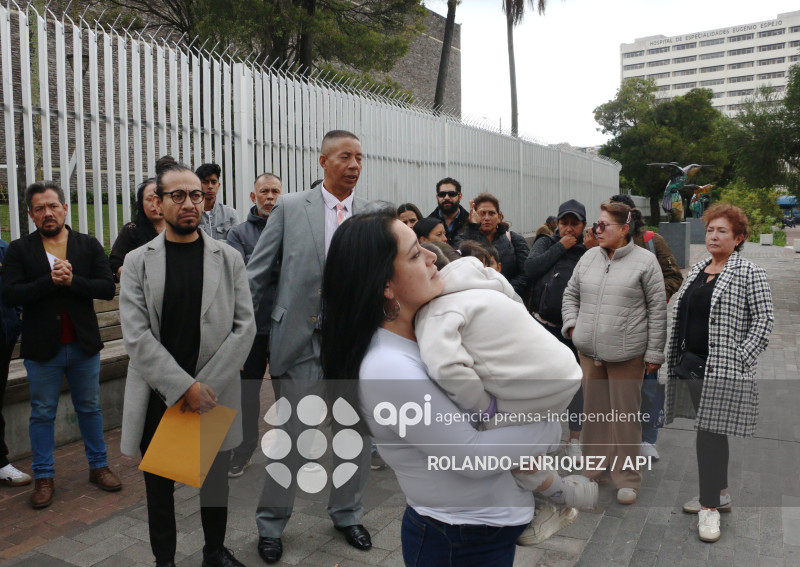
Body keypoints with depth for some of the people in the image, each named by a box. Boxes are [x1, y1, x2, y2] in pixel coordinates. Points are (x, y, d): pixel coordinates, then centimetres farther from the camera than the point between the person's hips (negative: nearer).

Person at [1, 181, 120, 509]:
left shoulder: (89, 245, 1)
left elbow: (108, 288, -9)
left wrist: (71, 280, -21)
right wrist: (51, 280, -21)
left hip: (84, 346, 1)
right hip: (42, 348, -1)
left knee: (90, 408, 14)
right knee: (42, 414, 9)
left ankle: (98, 466, 28)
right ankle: (44, 477, 23)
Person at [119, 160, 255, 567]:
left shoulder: (228, 259, 1)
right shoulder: (138, 262, 0)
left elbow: (244, 327, -3)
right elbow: (136, 336, -8)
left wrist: (205, 385, -12)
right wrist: (185, 387, -16)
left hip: (213, 395, 1)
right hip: (157, 396, 0)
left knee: (215, 479, 14)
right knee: (159, 485, 13)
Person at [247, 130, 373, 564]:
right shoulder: (290, 208, -1)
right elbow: (255, 274, 2)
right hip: (303, 341, -2)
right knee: (291, 436, 7)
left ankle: (346, 514, 36)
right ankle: (271, 524, 30)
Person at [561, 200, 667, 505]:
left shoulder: (645, 261, -4)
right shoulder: (589, 257, 10)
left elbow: (657, 309, -4)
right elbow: (570, 294, 19)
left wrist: (654, 352, -5)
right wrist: (572, 325, 4)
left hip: (627, 354, -4)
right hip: (589, 352, 5)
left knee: (625, 415, 4)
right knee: (594, 411, 14)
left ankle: (627, 478, 19)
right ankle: (595, 470, 29)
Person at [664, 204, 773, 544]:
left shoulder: (749, 273, -6)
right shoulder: (696, 270, 13)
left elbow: (764, 320, -9)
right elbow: (680, 315, 16)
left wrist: (740, 358, -15)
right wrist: (676, 357, 10)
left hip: (723, 369, -6)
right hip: (693, 364, 7)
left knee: (710, 432, -8)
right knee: (712, 431, 15)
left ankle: (709, 507, 1)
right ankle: (719, 493, 28)